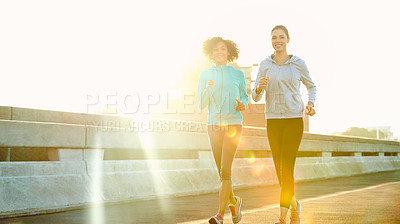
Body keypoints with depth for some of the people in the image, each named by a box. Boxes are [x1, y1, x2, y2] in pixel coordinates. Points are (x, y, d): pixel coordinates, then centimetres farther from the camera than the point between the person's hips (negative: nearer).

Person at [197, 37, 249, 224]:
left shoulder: (238, 74, 4)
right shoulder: (205, 75, 6)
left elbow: (245, 97, 15)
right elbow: (201, 105, 2)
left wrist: (243, 105, -9)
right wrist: (208, 89, -17)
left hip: (233, 125, -2)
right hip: (214, 124, 3)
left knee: (225, 170, -13)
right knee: (222, 172, 8)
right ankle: (234, 201, 34)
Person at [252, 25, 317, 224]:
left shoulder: (298, 64, 2)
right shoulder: (265, 65, 5)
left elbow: (311, 86, 18)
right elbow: (255, 97, 5)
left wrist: (310, 104, -1)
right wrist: (260, 88, -18)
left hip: (294, 120, -3)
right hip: (273, 120, 3)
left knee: (286, 168, -12)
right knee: (280, 169, 8)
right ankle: (294, 205, 31)